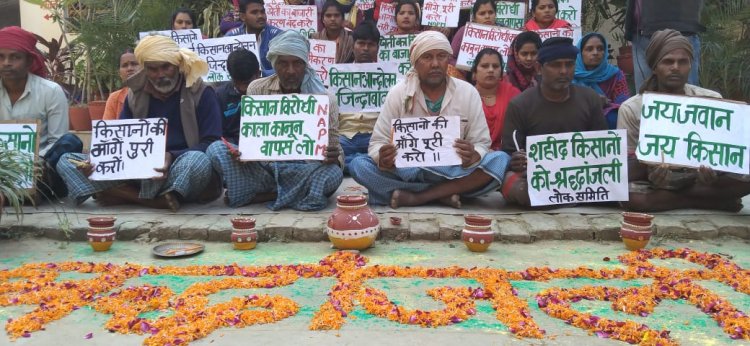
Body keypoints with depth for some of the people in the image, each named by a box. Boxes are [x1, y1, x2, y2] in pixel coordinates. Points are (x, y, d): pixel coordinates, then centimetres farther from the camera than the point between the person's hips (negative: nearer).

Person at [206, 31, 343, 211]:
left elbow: (334, 148, 0)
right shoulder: (257, 89, 3)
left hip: (300, 171, -1)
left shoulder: (323, 98, -2)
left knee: (333, 174, -33)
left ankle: (254, 195, -18)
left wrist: (334, 158, -26)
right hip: (261, 167, 1)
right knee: (216, 149, -20)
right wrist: (241, 152, -18)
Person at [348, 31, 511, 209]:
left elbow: (482, 144, -1)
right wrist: (383, 159, -27)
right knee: (358, 165, -23)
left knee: (501, 160, -24)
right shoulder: (398, 93, -3)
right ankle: (444, 193, -22)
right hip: (406, 173, 0)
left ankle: (414, 197, -24)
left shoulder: (468, 93, -1)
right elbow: (377, 143, -2)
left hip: (454, 173, 1)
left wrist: (472, 157, -26)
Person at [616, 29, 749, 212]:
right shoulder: (632, 108, -8)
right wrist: (650, 174, -33)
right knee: (628, 193, -35)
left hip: (699, 179, 1)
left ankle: (663, 198, -15)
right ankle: (715, 202, -16)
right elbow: (627, 168, -8)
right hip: (655, 181, -1)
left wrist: (712, 174, -25)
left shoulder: (711, 101, -3)